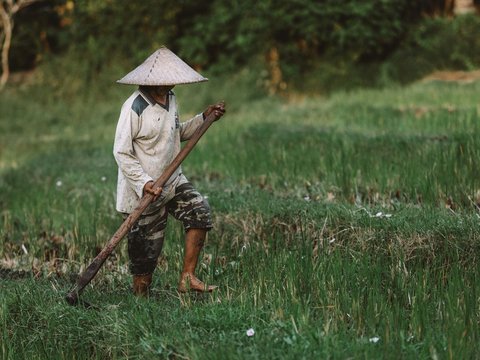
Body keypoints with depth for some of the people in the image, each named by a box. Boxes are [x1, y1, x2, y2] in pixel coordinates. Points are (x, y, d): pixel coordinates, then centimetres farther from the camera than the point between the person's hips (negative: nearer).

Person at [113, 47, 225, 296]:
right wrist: (144, 182, -27)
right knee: (147, 249, 1)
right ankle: (140, 299, 19)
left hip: (173, 181, 7)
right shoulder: (135, 107, -20)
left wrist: (204, 117, 8)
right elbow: (121, 152, -19)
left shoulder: (170, 100, 5)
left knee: (199, 211, -11)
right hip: (144, 190, -7)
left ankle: (187, 277, -5)